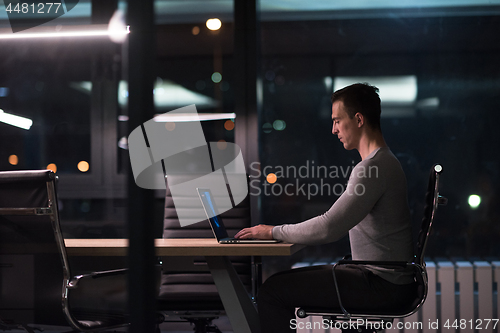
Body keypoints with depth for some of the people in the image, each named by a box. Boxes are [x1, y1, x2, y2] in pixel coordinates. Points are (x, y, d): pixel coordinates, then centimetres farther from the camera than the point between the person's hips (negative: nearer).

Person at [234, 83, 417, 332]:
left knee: (273, 291, -13)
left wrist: (274, 232, -11)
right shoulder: (383, 162, 16)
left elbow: (329, 229, -23)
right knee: (283, 281, 15)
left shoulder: (373, 168, -18)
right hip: (384, 278, 10)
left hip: (382, 284, -10)